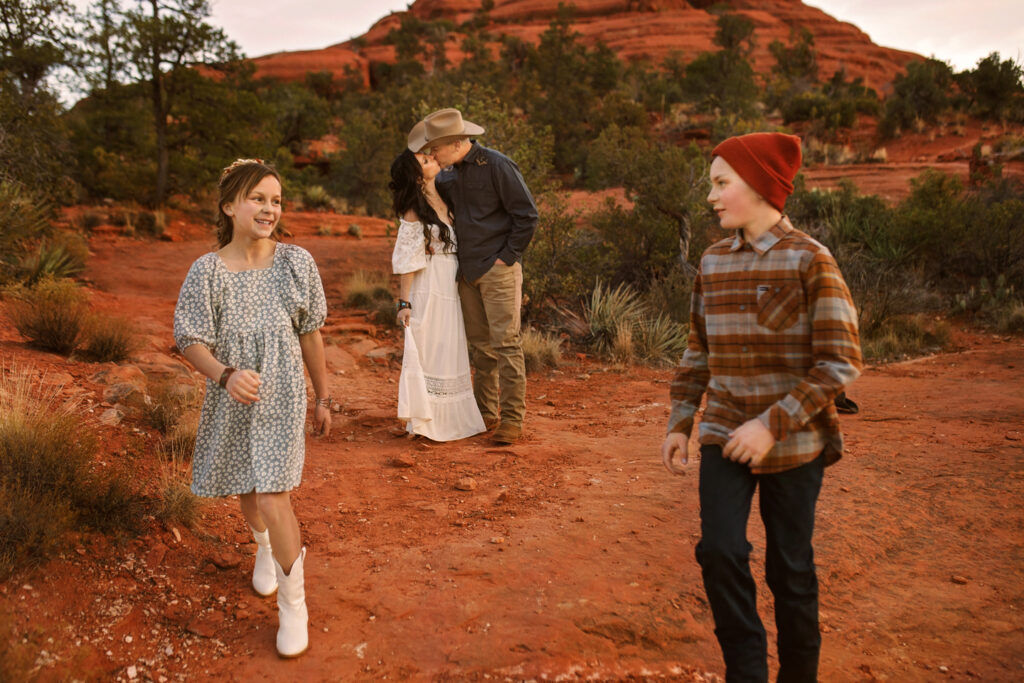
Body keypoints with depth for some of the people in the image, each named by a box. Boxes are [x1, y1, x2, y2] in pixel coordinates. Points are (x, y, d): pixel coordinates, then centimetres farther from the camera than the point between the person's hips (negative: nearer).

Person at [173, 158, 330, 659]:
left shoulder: (296, 263, -7)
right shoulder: (208, 271, -9)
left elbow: (310, 336, 0)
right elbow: (191, 341, -10)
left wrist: (323, 398, 6)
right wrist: (226, 375, -30)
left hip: (282, 397, -2)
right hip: (231, 401, 2)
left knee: (273, 498, -9)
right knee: (247, 491, 21)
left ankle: (293, 603, 10)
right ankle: (264, 546, 54)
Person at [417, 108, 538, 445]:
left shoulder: (497, 165, -11)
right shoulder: (451, 174, 11)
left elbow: (527, 215, -10)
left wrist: (507, 257, -11)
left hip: (498, 269, -7)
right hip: (468, 271, 7)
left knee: (506, 343, -6)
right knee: (481, 345, 12)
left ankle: (512, 419, 0)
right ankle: (485, 412, 22)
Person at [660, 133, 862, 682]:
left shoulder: (810, 261, -10)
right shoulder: (713, 261, 5)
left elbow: (841, 363, -13)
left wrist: (773, 424, -19)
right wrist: (679, 423, 8)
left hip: (793, 443, -3)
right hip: (724, 436, 3)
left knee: (790, 567, 9)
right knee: (720, 550, -8)